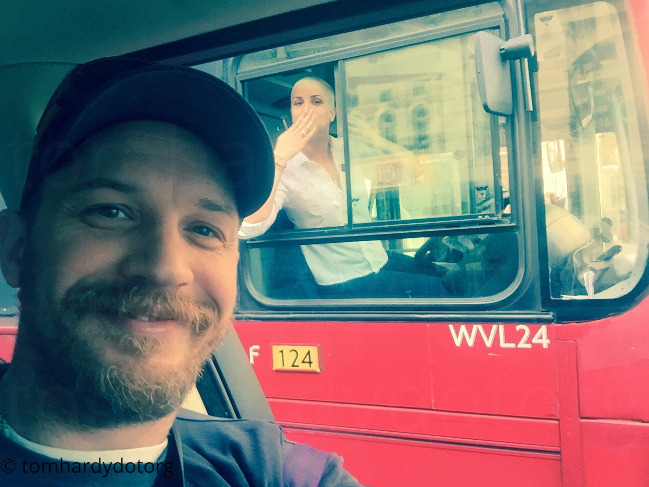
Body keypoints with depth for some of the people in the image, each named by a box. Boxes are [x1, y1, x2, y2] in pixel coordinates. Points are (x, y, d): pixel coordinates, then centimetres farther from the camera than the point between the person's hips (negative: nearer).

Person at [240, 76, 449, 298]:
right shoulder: (285, 167, -11)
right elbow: (248, 228, -29)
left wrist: (373, 138, -10)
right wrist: (279, 156, -27)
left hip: (382, 261, 6)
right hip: (342, 284, -5)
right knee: (434, 289, -16)